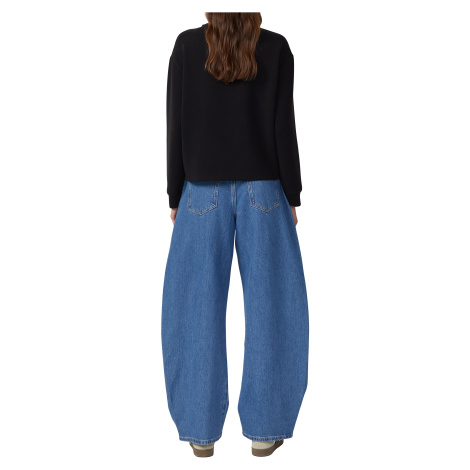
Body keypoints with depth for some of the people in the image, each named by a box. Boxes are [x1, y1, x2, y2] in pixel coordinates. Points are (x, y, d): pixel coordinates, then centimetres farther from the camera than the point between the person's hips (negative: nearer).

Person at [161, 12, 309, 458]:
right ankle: (262, 427, 14)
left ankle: (201, 428, 15)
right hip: (262, 191, 0)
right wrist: (292, 196, 2)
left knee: (197, 309, 8)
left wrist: (175, 197, 6)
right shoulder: (276, 48, -3)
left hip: (204, 192, 1)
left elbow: (176, 127, -2)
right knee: (269, 306, 8)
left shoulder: (186, 46, -2)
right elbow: (283, 128, -6)